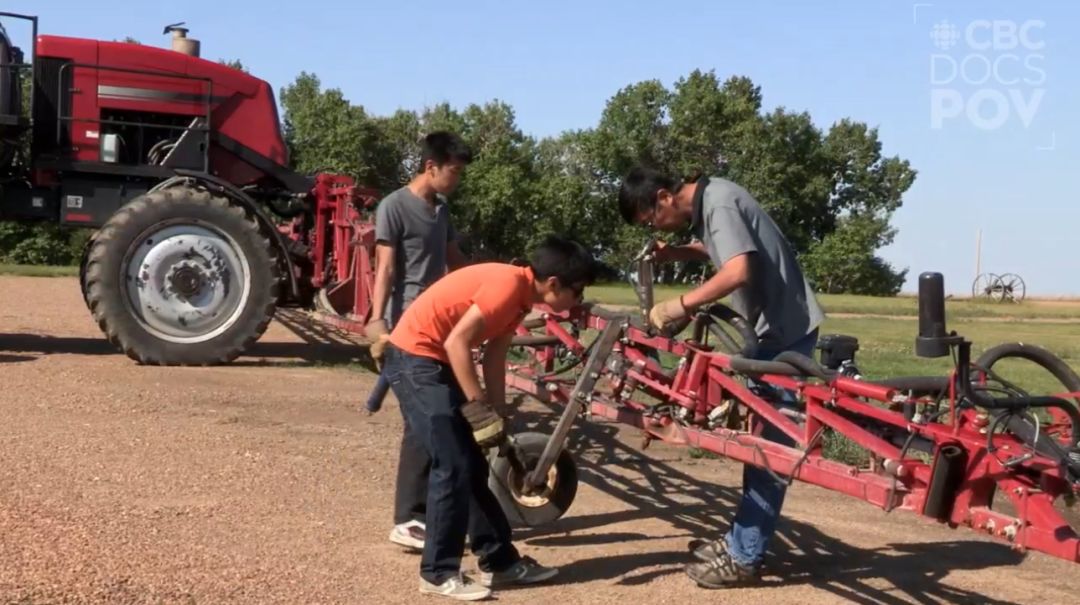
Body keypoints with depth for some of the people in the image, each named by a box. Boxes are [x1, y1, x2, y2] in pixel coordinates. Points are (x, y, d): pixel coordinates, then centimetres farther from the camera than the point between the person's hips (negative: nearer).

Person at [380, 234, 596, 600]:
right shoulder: (509, 284, -21)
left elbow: (494, 361, 10)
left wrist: (498, 420, 9)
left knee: (473, 467, 12)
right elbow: (456, 342, -24)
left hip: (438, 362, 10)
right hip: (415, 358, -10)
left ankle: (499, 560, 21)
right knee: (454, 467, -9)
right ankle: (438, 574, 2)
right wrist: (479, 406, -21)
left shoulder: (520, 298, 8)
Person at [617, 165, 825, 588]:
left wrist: (679, 306, -27)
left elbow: (737, 271, -33)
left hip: (786, 331, -10)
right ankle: (740, 539, 25)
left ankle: (743, 558, -1)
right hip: (770, 328, 10)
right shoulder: (706, 201, 8)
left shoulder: (719, 204, -21)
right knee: (758, 440, 15)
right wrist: (673, 253, 5)